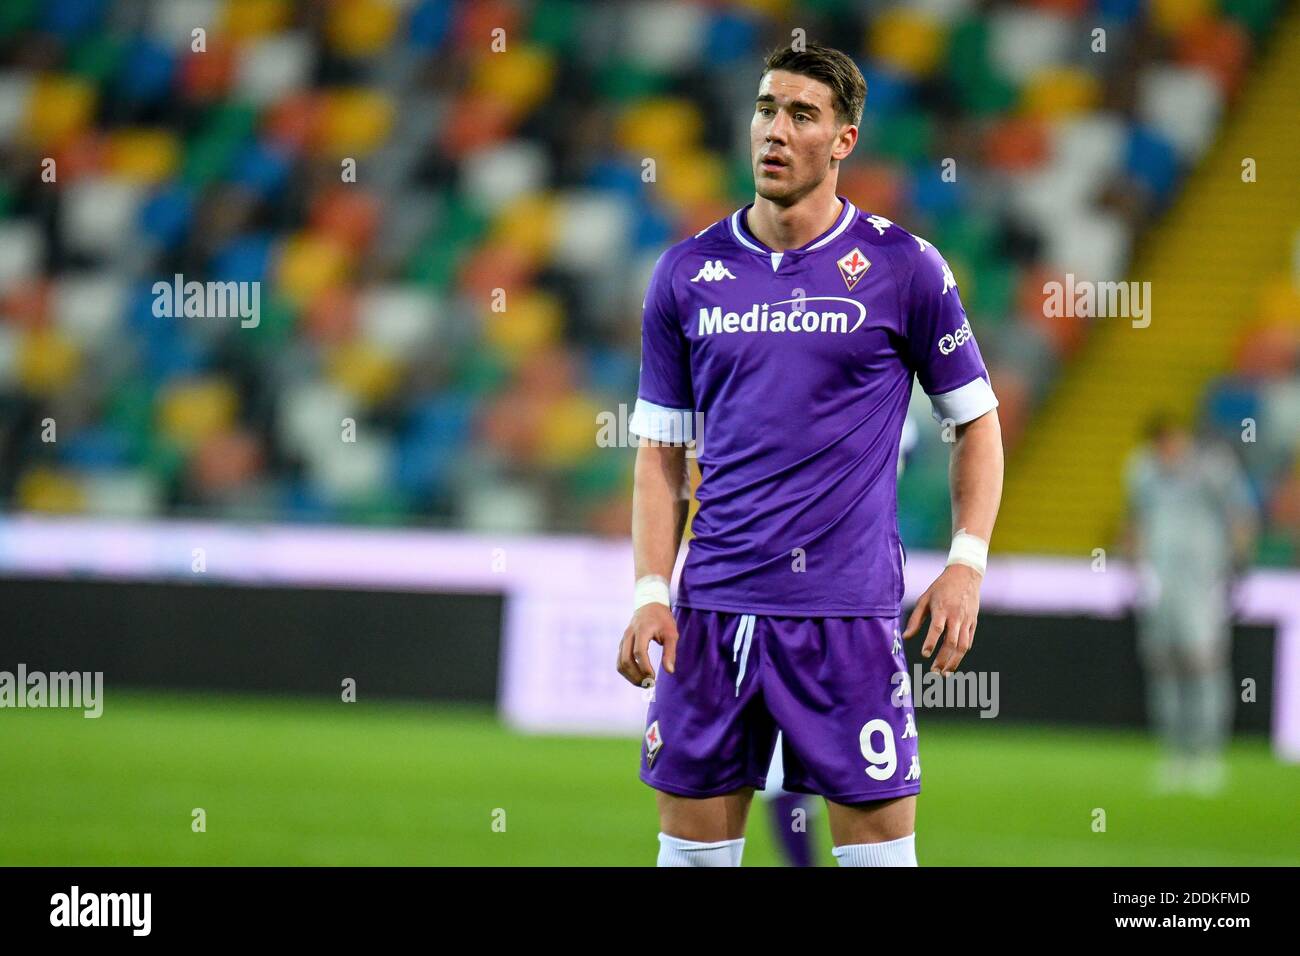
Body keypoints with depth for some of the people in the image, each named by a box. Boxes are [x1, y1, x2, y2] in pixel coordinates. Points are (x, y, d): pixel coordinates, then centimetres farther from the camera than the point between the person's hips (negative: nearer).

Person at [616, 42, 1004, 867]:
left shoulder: (904, 267, -1)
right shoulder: (688, 274, 7)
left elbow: (976, 419, 6)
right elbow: (662, 449, 12)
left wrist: (968, 562, -5)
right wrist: (652, 591, 1)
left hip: (848, 610, -3)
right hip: (715, 606, 3)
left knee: (879, 843, -4)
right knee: (693, 843, 4)